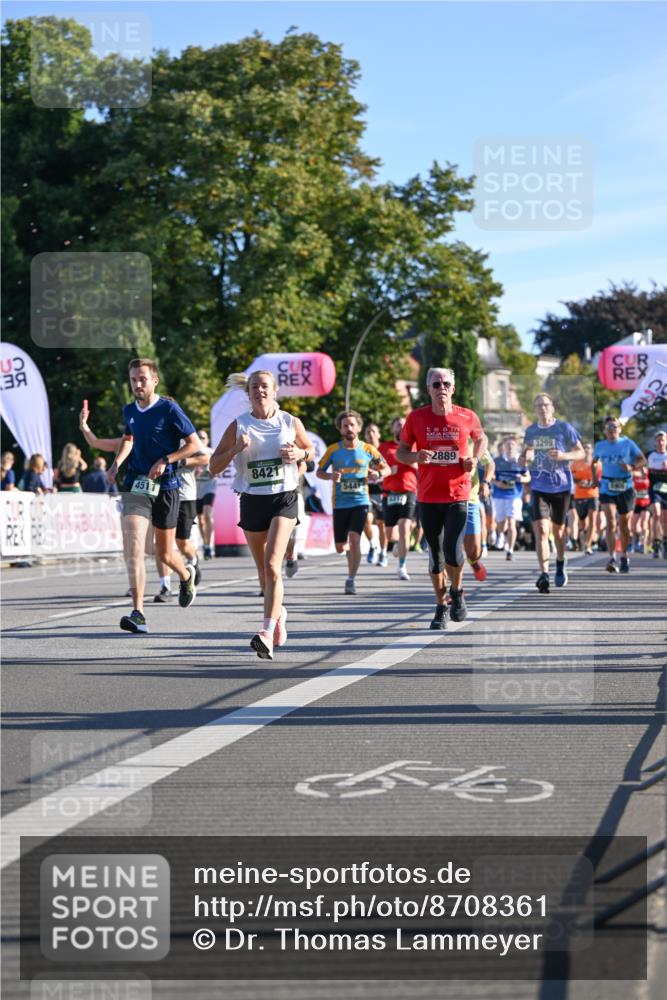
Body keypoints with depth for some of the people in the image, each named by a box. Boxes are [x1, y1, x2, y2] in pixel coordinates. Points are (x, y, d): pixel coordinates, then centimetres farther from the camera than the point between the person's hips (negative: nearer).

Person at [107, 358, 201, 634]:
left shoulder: (169, 409, -8)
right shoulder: (129, 411, 8)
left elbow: (195, 444, -6)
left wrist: (165, 460, -16)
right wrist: (117, 463, 12)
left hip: (165, 485, -3)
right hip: (136, 484, 3)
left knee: (164, 553, 9)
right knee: (133, 547, -17)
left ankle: (186, 576, 46)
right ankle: (138, 613, -20)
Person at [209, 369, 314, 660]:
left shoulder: (290, 422, 1)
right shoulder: (239, 426, -1)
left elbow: (311, 450, 17)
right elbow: (214, 467, 0)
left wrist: (298, 453, -5)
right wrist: (236, 448, -17)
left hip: (283, 499, -2)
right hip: (252, 501, 2)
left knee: (272, 565, -19)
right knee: (263, 570, 12)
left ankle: (267, 634, -24)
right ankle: (278, 613, 41)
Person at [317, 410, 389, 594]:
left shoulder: (368, 450, 1)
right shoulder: (333, 450, 1)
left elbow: (386, 469, 11)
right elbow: (319, 472, 7)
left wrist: (378, 474, -12)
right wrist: (330, 476, -14)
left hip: (360, 501, -2)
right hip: (340, 503, 2)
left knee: (354, 538, -19)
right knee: (340, 547, 7)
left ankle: (351, 579, -9)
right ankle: (351, 549, 45)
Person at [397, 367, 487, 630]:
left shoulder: (467, 417, -1)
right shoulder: (416, 418, -1)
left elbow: (480, 438, 20)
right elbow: (400, 452, 7)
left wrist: (475, 459, 0)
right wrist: (416, 457, -15)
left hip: (458, 496, -1)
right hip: (428, 497, 1)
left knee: (452, 550, -13)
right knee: (435, 554, 7)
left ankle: (457, 593, 16)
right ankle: (441, 606, 21)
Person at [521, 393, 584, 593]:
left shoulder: (564, 428, -4)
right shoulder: (530, 431, 6)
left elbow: (580, 452, -2)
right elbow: (526, 453, 21)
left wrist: (564, 455, -21)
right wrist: (525, 457, -4)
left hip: (561, 486, -1)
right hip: (539, 487, 1)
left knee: (558, 529, 12)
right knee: (541, 530, -15)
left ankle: (560, 566, 38)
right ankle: (544, 574, -21)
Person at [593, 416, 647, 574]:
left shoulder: (627, 443, 2)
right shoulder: (600, 446, 7)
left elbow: (642, 460, 0)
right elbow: (594, 461, 23)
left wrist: (631, 467, -20)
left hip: (625, 488, 0)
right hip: (607, 488, 0)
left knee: (624, 525, 9)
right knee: (610, 521, -17)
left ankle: (624, 557, 28)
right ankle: (612, 559, -25)